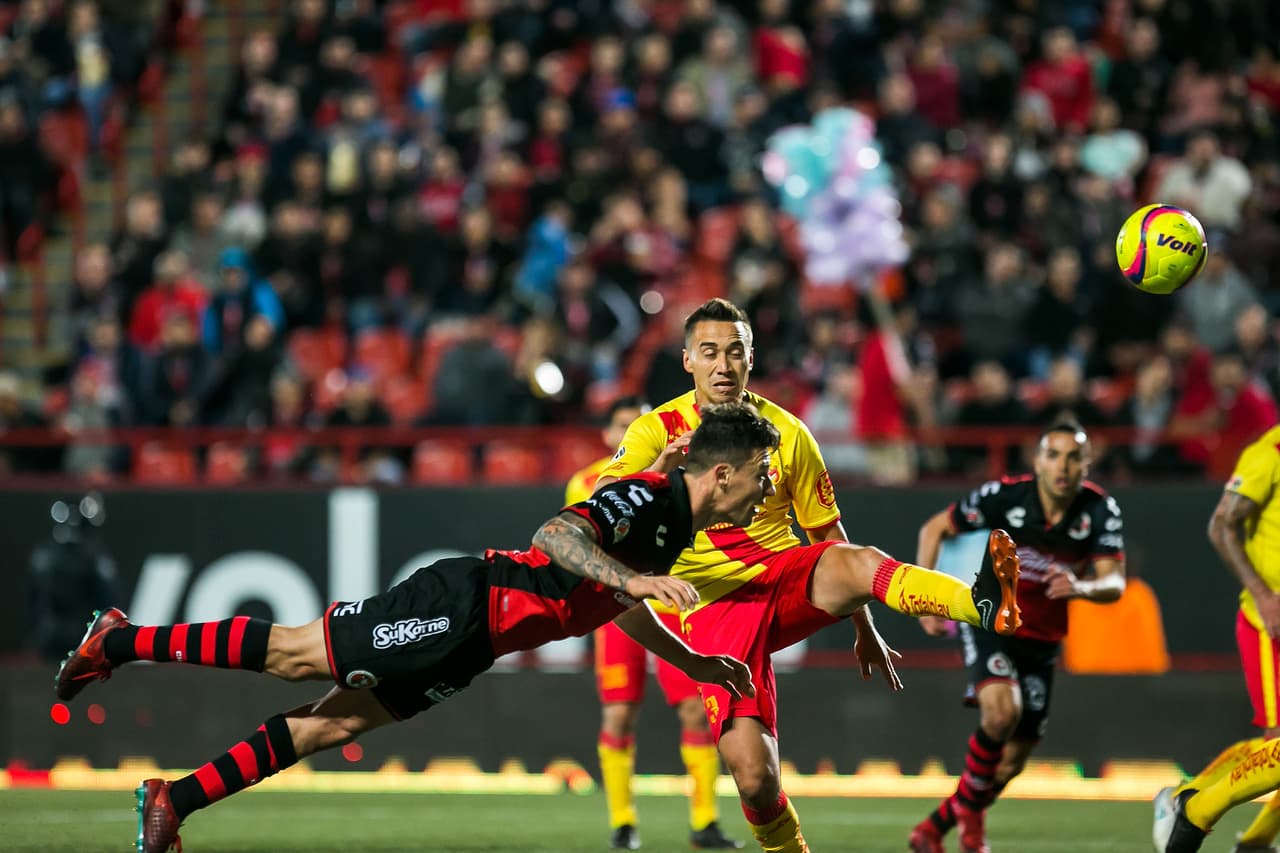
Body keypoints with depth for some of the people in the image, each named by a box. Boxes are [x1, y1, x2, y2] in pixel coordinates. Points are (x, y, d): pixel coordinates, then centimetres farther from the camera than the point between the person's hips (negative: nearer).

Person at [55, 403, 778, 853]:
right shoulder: (651, 497, -17)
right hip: (463, 605, -9)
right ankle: (122, 642, 3)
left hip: (470, 645, 9)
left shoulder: (679, 528, 14)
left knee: (331, 726, 6)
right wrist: (632, 579, -41)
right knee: (294, 654, -7)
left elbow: (621, 608, 31)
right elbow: (555, 536, -32)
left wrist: (697, 665, 28)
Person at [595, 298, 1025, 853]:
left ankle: (986, 604, -61)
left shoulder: (787, 433, 4)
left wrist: (864, 628, 15)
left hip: (785, 577, 1)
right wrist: (659, 469, -34)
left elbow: (827, 534, 13)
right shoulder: (659, 430, -2)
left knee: (861, 562, -35)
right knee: (754, 778, -17)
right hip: (714, 608, -1)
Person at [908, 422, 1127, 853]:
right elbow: (935, 529, -7)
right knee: (1002, 708, -32)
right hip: (990, 620, -4)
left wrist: (1082, 587, -39)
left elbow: (1114, 583, -17)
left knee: (1013, 761, 7)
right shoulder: (1004, 496, -20)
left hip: (1041, 639, 4)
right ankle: (970, 807, -7)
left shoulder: (1101, 510, -14)